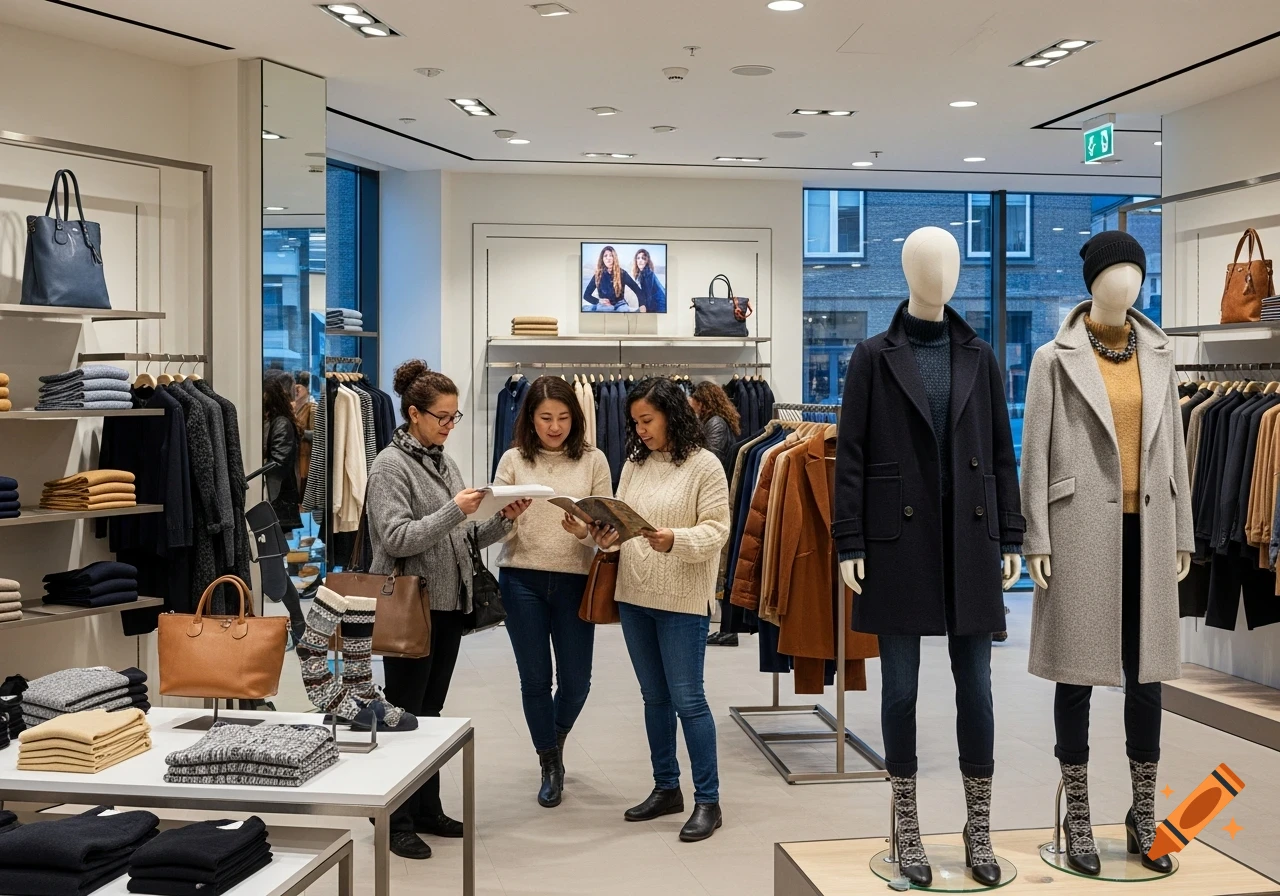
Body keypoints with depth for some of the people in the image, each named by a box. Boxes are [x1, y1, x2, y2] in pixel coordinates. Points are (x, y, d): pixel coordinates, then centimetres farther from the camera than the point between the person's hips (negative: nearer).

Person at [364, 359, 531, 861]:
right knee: (404, 714, 1)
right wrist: (453, 510, -23)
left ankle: (427, 810, 23)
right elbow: (397, 538, -19)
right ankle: (396, 821, 10)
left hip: (449, 603, 7)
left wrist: (502, 521, -3)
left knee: (431, 711, 14)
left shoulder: (445, 463, 12)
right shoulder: (392, 466, -9)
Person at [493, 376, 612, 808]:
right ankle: (550, 763, 25)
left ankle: (556, 738, 38)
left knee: (576, 680, 6)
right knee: (535, 679, 5)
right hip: (522, 580, 0)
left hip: (574, 580, 0)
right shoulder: (513, 461, 2)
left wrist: (584, 531, -21)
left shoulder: (593, 460, 1)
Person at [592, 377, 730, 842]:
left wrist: (675, 540, -29)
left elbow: (716, 530, -13)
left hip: (683, 600, -6)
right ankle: (666, 788, 27)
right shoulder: (634, 465, 9)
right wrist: (606, 538, -11)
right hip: (633, 596, 6)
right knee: (654, 697, 14)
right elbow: (621, 521, 11)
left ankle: (707, 799, 8)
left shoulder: (704, 465, -8)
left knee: (687, 699, -2)